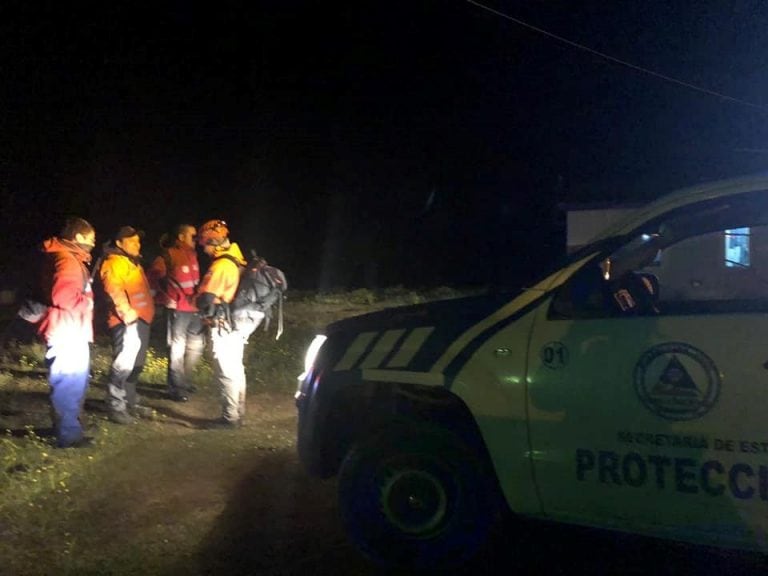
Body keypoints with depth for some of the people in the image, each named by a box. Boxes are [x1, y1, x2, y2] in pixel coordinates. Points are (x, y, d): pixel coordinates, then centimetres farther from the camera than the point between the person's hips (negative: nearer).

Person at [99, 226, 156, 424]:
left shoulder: (133, 262, 22)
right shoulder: (114, 262, -10)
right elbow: (114, 290, -23)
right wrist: (128, 314, -27)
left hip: (141, 320, 10)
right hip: (128, 322, -10)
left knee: (136, 365, 17)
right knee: (124, 365, -10)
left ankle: (130, 402, 27)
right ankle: (116, 407, -5)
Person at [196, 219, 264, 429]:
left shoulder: (221, 265, -21)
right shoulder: (237, 260, 7)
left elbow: (207, 299, -25)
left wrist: (198, 300, -5)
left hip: (224, 327, -9)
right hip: (237, 325, 9)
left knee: (226, 372, -1)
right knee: (236, 369, 16)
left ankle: (230, 417, 5)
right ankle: (238, 412, 26)